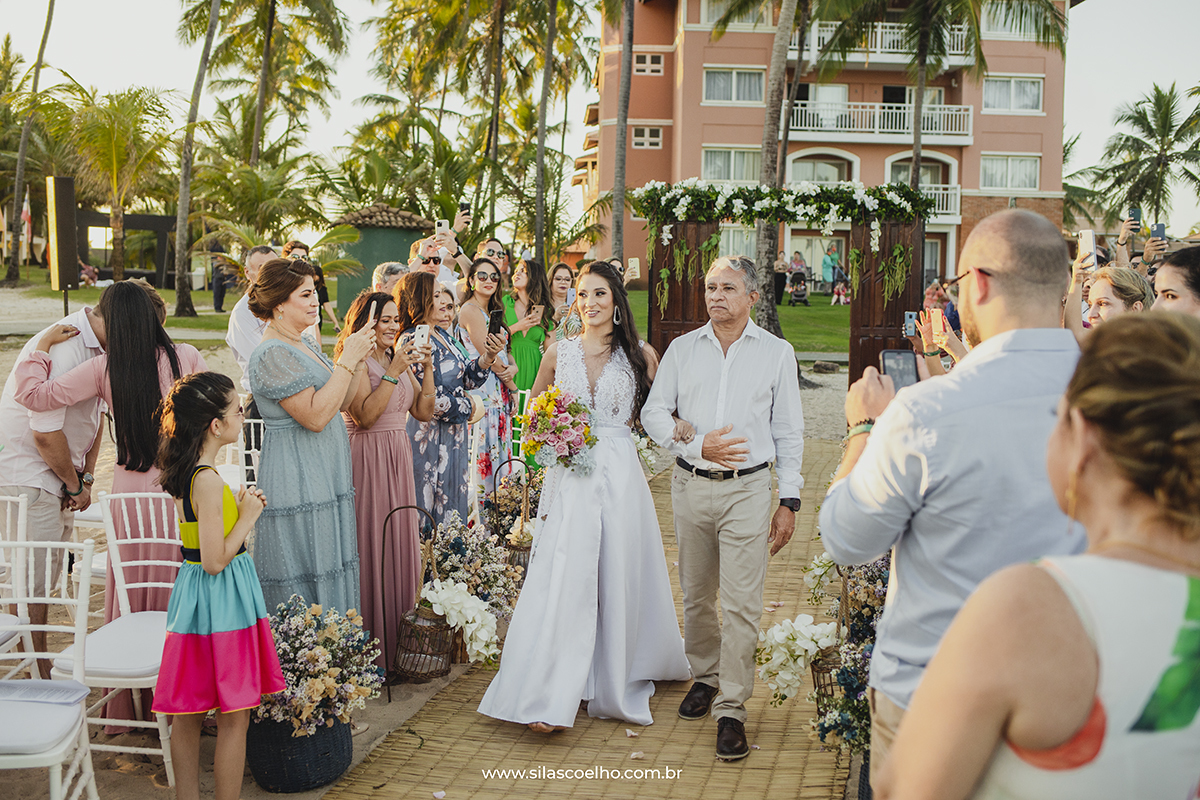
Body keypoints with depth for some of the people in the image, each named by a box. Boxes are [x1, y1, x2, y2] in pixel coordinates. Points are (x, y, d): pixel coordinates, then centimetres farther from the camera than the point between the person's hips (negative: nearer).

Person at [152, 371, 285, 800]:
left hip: (193, 597, 9)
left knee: (188, 711, 16)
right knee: (234, 716, 2)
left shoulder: (185, 472, 6)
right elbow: (215, 559, -23)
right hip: (220, 603, -9)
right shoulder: (209, 480, -22)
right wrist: (248, 516, -13)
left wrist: (237, 507, 10)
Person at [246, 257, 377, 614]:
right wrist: (347, 360, -20)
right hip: (297, 485, -9)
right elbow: (315, 416, -24)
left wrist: (359, 359, 2)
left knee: (332, 570, 14)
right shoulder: (273, 354, -17)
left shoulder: (306, 343, 12)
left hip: (325, 480, 10)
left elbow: (340, 403, 14)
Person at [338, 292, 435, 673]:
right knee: (371, 545, -5)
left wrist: (426, 368, 0)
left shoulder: (399, 359, 15)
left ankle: (399, 638, 20)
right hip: (367, 459, -7)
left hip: (399, 458, 7)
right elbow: (365, 415, -19)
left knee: (400, 540, 9)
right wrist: (393, 372, -19)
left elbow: (423, 412, 10)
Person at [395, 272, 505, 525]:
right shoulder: (412, 341, -18)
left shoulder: (442, 335, 8)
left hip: (453, 436, 8)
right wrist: (466, 407, -5)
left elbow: (466, 380, 10)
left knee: (451, 504, 14)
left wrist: (488, 357, -8)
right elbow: (427, 401, -20)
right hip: (430, 439, -8)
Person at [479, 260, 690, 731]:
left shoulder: (640, 354, 3)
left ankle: (616, 684, 24)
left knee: (618, 579, 6)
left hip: (619, 475, 0)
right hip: (569, 477, 1)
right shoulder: (559, 352, 7)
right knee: (561, 580, -4)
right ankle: (549, 697, 0)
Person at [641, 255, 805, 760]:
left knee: (741, 603, -6)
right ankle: (705, 676, 34)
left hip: (747, 490, -2)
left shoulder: (777, 353, 4)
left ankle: (731, 709, 3)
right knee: (696, 595, 13)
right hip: (690, 486, 3)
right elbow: (654, 412, 7)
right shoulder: (682, 349, 8)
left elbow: (789, 433, 5)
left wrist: (789, 501, 0)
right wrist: (695, 444, -10)